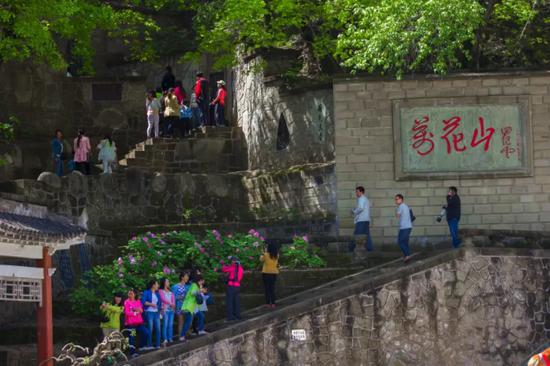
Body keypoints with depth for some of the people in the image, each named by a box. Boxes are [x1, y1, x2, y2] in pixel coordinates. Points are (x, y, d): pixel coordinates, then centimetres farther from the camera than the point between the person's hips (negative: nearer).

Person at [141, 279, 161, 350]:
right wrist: (151, 304, -15)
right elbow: (143, 301, -11)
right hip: (149, 312, -6)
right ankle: (149, 345, 0)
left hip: (156, 313, 6)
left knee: (158, 329, 1)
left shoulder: (157, 293, 18)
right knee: (150, 329, -7)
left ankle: (157, 345, 7)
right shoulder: (146, 292, 0)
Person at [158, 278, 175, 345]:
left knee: (171, 325, 1)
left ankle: (170, 338, 3)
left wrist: (173, 305, -10)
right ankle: (165, 339, -12)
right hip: (165, 309, -5)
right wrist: (170, 303, -15)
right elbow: (163, 299, -7)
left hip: (171, 309, 5)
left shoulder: (171, 292, 19)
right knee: (165, 324, -11)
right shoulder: (161, 291, 4)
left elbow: (173, 300, 10)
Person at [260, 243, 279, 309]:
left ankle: (268, 303, -1)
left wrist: (263, 253, 17)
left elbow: (261, 259, 4)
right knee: (272, 289, 11)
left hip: (266, 273, -4)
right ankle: (273, 303, 8)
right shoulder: (276, 255, -2)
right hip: (274, 273, 4)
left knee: (267, 289, 1)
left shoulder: (266, 254, -13)